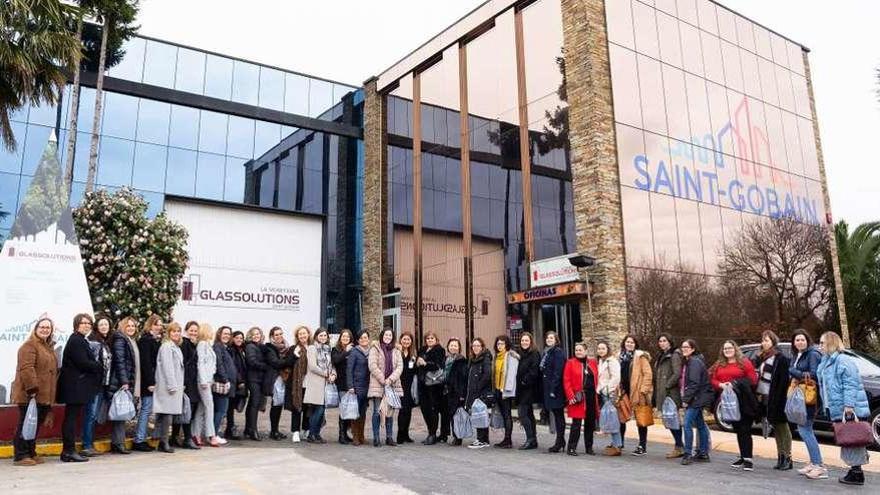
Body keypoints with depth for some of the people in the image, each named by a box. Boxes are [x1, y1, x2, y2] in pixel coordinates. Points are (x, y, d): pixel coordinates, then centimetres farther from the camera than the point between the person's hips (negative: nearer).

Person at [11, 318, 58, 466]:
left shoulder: (49, 347, 19)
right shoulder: (29, 345, -10)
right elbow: (26, 368, -20)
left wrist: (50, 395, 21)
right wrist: (32, 388, -26)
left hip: (43, 395, 9)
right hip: (30, 395, -9)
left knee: (36, 425, 14)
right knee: (26, 424, -4)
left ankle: (31, 453, 22)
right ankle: (20, 456, 2)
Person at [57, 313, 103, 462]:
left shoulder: (80, 340, 18)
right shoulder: (76, 341, -13)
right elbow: (83, 363, -19)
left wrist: (96, 366, 1)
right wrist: (100, 367, -6)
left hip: (76, 386, 10)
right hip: (75, 386, -10)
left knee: (71, 418, 11)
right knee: (71, 417, -5)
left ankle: (68, 451, 17)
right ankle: (69, 451, -1)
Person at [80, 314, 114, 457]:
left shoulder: (107, 343, 16)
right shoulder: (92, 341, -8)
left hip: (103, 384, 8)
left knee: (95, 416, 10)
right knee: (91, 414, -7)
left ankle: (90, 445, 15)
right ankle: (86, 446, -3)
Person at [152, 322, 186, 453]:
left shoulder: (176, 347, 18)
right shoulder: (166, 346, -9)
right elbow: (167, 367, -15)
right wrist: (172, 386, -17)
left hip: (175, 386, 9)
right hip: (168, 386, -9)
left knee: (167, 414, 9)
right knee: (167, 413, -8)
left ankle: (163, 442, 13)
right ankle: (163, 442, -3)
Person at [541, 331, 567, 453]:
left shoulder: (558, 352, -9)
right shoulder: (545, 353, 17)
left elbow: (558, 372, -16)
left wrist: (553, 388, -21)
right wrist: (543, 389, 12)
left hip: (556, 389, -8)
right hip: (547, 388, 8)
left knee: (558, 415, -3)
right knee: (556, 415, 12)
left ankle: (559, 442, 1)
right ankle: (561, 442, 18)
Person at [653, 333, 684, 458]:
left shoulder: (674, 355, -10)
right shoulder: (661, 356, 17)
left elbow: (677, 374, -19)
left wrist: (667, 386, -16)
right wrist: (656, 393, 14)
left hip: (671, 394, -9)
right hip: (663, 394, 9)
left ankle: (679, 447, 2)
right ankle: (678, 446, 18)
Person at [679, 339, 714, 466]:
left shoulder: (695, 362, -15)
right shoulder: (687, 362, 16)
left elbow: (694, 383, -21)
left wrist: (686, 399, -20)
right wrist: (685, 398, 12)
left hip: (696, 398, -10)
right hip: (695, 399, 10)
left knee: (687, 424, -13)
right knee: (700, 425, 14)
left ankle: (688, 454, -9)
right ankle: (703, 454, 21)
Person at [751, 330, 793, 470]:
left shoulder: (781, 359, -10)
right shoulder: (762, 357, 15)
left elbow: (783, 381, -15)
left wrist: (778, 399, -20)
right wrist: (758, 394, 8)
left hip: (776, 399, -8)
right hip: (765, 398, 8)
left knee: (782, 428, -1)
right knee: (776, 429, 12)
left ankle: (787, 458, 5)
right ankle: (780, 457, 18)